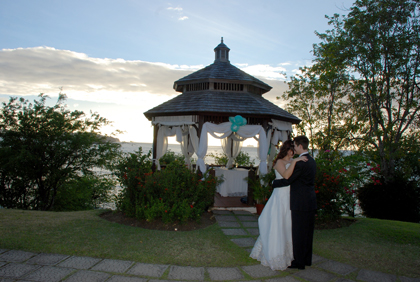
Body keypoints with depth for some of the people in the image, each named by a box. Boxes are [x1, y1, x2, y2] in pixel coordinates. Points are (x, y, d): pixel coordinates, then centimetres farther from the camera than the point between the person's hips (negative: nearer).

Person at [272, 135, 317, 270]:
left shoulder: (300, 163, -20)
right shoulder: (312, 161, 10)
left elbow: (287, 180, -17)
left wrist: (273, 183, -1)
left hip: (300, 203, -9)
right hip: (311, 202, 9)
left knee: (298, 232, 1)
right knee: (307, 231, 17)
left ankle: (299, 262, 11)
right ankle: (307, 259, 28)